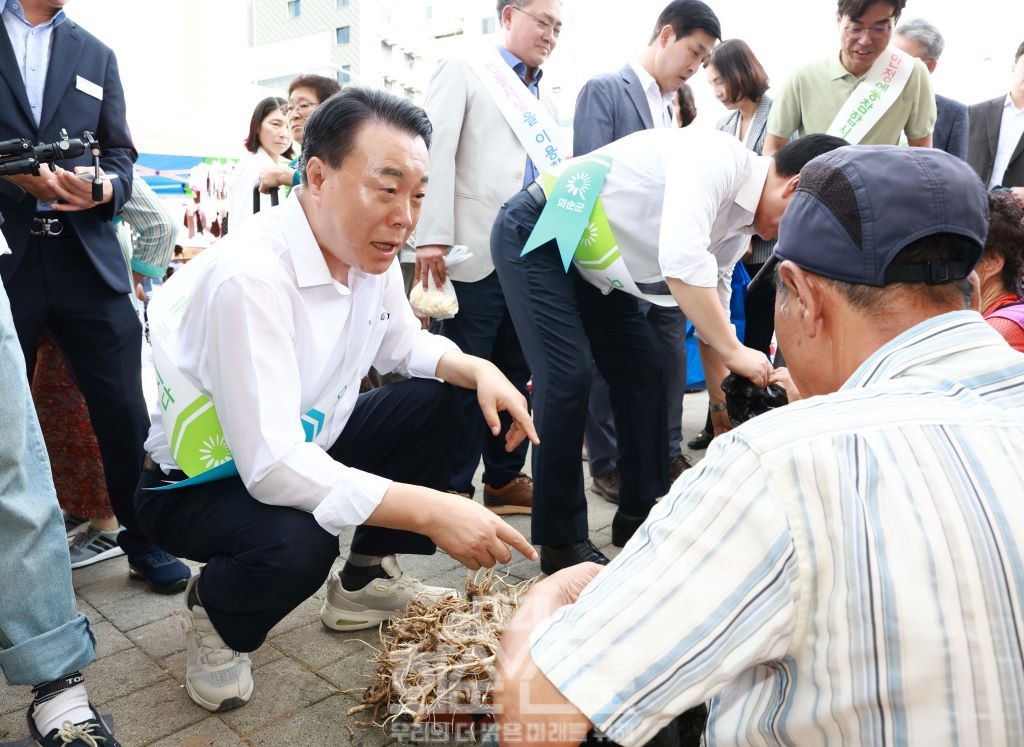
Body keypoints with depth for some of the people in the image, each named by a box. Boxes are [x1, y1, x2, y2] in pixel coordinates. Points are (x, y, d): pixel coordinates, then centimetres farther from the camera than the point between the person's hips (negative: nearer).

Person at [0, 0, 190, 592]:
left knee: (124, 406, 0)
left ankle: (144, 539, 16)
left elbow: (120, 151, 11)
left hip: (86, 256, 1)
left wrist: (107, 187, -10)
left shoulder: (97, 55, 16)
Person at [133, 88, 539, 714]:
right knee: (296, 542, -36)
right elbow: (269, 466, -38)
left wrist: (478, 370, -12)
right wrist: (430, 510, -42)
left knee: (441, 402, -2)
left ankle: (367, 580, 13)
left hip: (306, 443, 8)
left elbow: (403, 343, 9)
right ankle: (216, 616, 2)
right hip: (197, 478, -7)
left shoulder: (369, 251, -9)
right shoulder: (249, 276, -33)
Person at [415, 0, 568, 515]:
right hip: (477, 251, -6)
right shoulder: (463, 72, 4)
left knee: (518, 373, 11)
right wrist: (432, 238, -15)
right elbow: (436, 153, -7)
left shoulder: (544, 98, 22)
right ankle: (454, 486, 12)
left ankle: (505, 477, 23)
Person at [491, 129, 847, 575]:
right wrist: (735, 352, -27)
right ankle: (560, 541, -2)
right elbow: (682, 264, -36)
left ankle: (641, 514, 20)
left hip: (590, 262, 9)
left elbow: (713, 305, 12)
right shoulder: (719, 159, -24)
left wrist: (725, 400, 11)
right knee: (567, 378, -16)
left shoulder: (739, 222, 4)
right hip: (535, 235, -9)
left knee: (641, 372, 6)